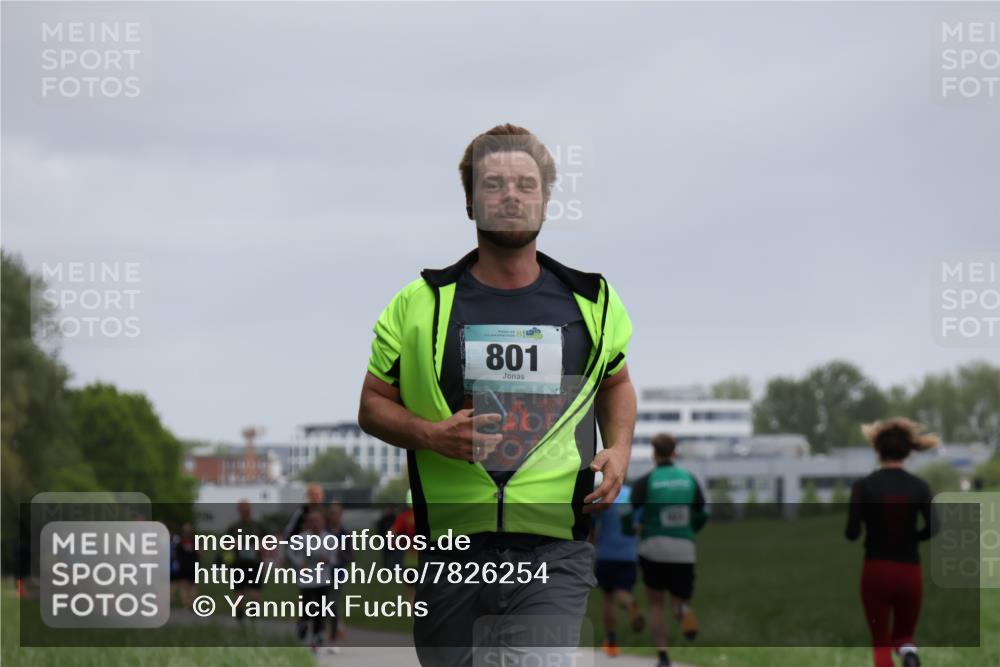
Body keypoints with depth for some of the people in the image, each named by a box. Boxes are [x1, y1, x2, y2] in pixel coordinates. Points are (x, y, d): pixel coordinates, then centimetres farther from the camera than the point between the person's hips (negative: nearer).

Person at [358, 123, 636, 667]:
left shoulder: (591, 301, 9)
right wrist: (429, 434, -11)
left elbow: (616, 381, 27)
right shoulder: (421, 304, 3)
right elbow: (372, 403, 9)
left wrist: (619, 448, 8)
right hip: (452, 546, 1)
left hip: (554, 555, 0)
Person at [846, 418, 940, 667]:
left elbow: (852, 533, -11)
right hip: (909, 572, 1)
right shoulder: (919, 486, -2)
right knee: (904, 634, 19)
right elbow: (932, 528, -10)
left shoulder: (864, 486, -8)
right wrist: (909, 537, 9)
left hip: (876, 571, -1)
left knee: (881, 642, 10)